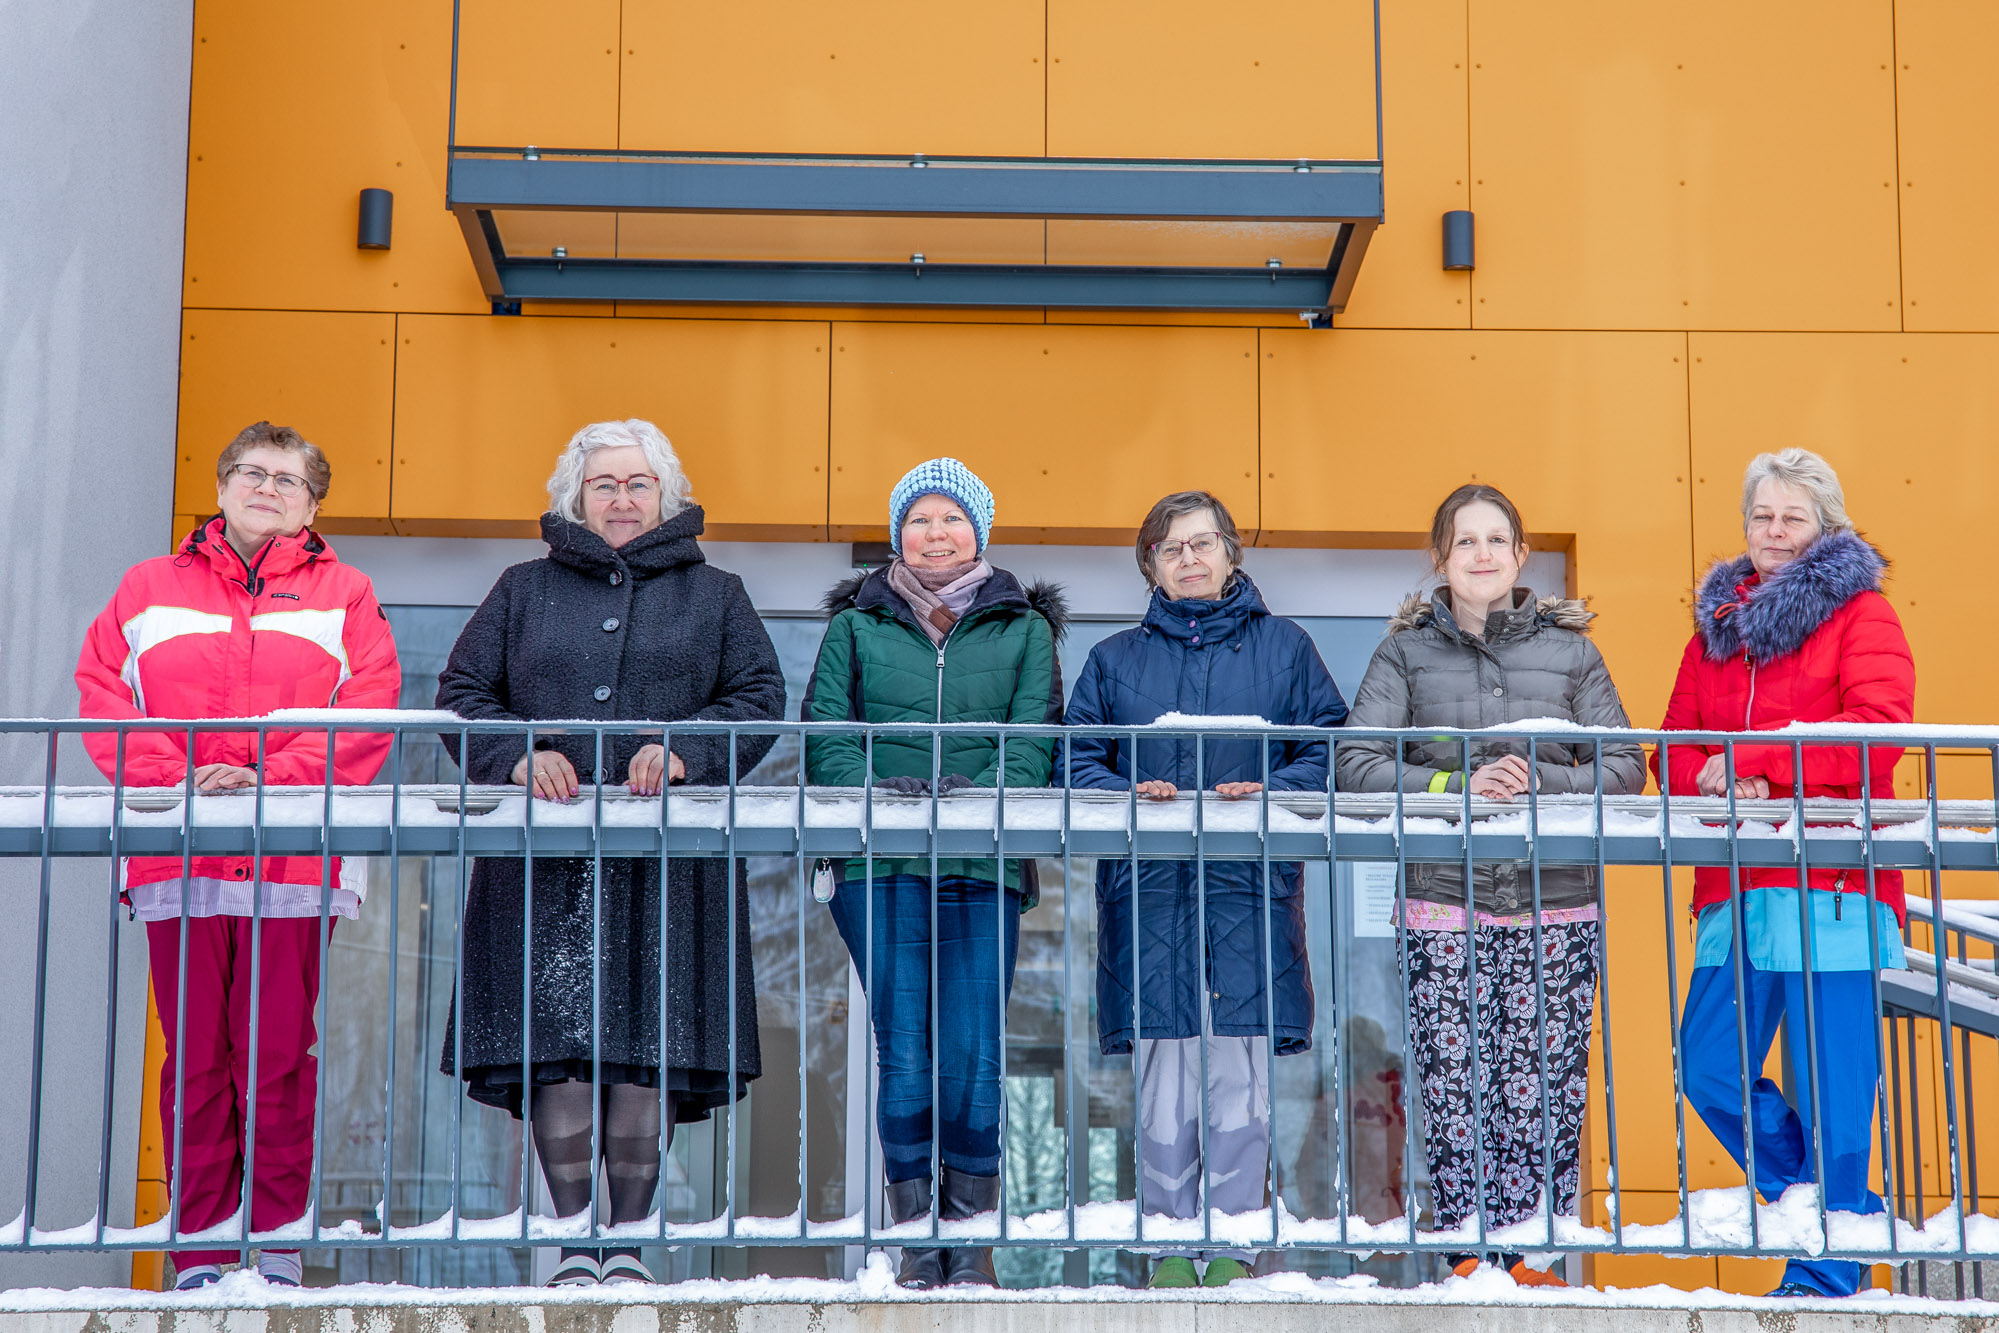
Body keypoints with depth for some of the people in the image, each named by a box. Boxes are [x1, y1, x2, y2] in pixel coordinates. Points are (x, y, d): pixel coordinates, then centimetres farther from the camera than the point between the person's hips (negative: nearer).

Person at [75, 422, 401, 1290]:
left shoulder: (341, 594, 12)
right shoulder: (151, 587, 17)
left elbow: (368, 713, 0)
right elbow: (101, 690, 6)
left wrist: (268, 777, -13)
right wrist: (172, 779, -10)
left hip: (294, 861, -1)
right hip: (177, 858, 1)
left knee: (280, 1056, -2)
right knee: (194, 1056, 1)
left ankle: (279, 1246, 7)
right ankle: (198, 1250, 8)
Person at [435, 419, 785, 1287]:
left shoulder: (712, 595, 16)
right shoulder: (525, 591, 17)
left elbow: (759, 695, 8)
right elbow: (462, 692, 12)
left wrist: (686, 752, -9)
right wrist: (517, 756, -7)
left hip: (666, 860, 0)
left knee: (647, 1048, -4)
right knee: (553, 1041, -6)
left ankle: (629, 1240, 6)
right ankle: (573, 1240, 3)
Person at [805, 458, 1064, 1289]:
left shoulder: (1024, 629, 14)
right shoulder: (856, 625, 15)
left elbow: (1036, 739, 3)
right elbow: (824, 734, 6)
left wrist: (976, 791, -15)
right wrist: (875, 787, -13)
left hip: (985, 870, 0)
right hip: (881, 868, 0)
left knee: (972, 1059, -6)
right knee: (904, 1057, -3)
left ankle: (972, 1241, 6)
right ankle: (917, 1242, 7)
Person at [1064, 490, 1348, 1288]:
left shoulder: (1282, 647, 12)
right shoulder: (1115, 660, 16)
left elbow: (1326, 752, 6)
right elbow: (1079, 761, 10)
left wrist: (1267, 792, -12)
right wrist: (1129, 795, -10)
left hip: (1248, 891, -1)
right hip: (1148, 894, 1)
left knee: (1240, 1085, -2)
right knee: (1161, 1085, 1)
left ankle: (1233, 1244, 7)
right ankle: (1170, 1244, 10)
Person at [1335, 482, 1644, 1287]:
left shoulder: (1569, 649, 10)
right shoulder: (1406, 652, 7)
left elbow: (1625, 767, 7)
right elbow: (1355, 767, -2)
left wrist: (1538, 782, -10)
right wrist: (1458, 785, -14)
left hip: (1556, 908, 1)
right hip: (1443, 905, -1)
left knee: (1542, 1097, -3)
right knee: (1455, 1097, -4)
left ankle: (1532, 1259, 7)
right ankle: (1464, 1259, 6)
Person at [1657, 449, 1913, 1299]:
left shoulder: (1860, 614, 3)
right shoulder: (1716, 623, 19)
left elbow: (1877, 729, -13)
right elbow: (1674, 749, 13)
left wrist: (1751, 761, -15)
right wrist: (1715, 784, -9)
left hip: (1834, 888, -5)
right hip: (1738, 893, 6)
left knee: (1832, 1092, -3)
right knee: (1709, 1072, 4)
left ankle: (1827, 1275, 10)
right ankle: (1833, 1206, 23)